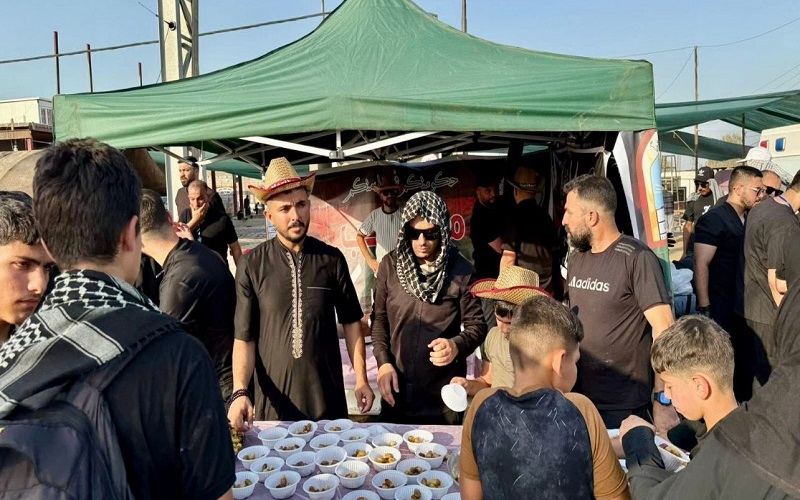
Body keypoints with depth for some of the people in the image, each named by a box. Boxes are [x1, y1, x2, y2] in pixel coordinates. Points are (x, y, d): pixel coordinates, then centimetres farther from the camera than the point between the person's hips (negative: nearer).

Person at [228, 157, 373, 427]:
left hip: (327, 397, 1)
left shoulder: (332, 259, -3)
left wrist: (361, 379, 1)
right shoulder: (251, 266, -7)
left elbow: (351, 322, 4)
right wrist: (239, 392, -17)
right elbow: (244, 336, -5)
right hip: (273, 401, -1)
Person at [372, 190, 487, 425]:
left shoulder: (461, 271, -9)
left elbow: (476, 325, -3)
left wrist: (457, 345, -23)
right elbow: (379, 318, 5)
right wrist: (383, 362, -5)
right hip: (396, 389, 2)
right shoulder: (390, 265, -2)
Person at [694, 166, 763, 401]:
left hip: (745, 309, 8)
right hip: (722, 311, -7)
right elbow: (701, 265, -18)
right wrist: (704, 308, -22)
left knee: (745, 365, 16)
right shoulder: (714, 219, -13)